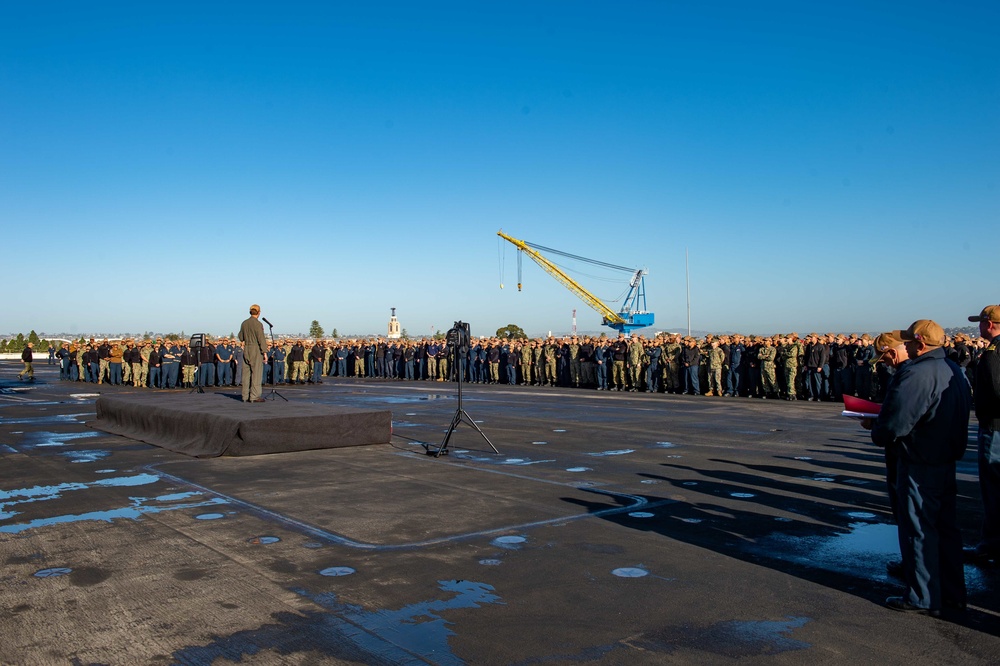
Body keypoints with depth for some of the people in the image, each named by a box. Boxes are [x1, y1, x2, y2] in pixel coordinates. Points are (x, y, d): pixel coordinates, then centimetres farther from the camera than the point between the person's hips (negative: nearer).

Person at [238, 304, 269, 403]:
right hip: (256, 350, -7)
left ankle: (246, 396, 12)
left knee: (246, 373, 9)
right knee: (256, 373, -4)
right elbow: (261, 339, -15)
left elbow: (241, 338, 16)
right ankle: (254, 396, -6)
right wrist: (264, 352, -12)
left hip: (246, 349, 7)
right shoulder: (258, 324, -12)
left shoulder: (244, 323, 9)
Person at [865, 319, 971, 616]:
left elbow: (895, 423, -26)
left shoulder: (916, 374, -23)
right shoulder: (955, 371, 8)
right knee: (946, 528, 18)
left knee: (918, 531, 3)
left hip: (920, 467, -9)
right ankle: (953, 593, 29)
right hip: (948, 462, 9)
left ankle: (924, 598, 13)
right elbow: (965, 410, 16)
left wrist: (875, 429, -4)